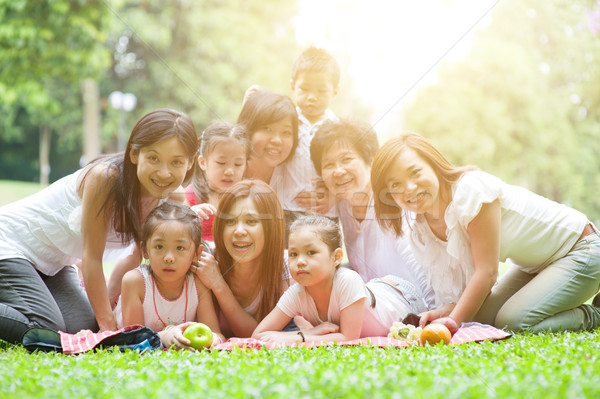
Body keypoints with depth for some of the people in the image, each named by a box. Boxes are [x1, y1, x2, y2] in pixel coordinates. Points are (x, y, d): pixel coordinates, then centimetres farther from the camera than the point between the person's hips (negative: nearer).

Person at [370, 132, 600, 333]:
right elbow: (462, 290, -5)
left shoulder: (472, 190, -29)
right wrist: (443, 313, -26)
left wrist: (452, 321, -29)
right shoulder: (421, 234, -6)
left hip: (580, 249, -8)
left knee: (512, 322, -22)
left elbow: (487, 272, -28)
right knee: (482, 318, -5)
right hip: (534, 266, 8)